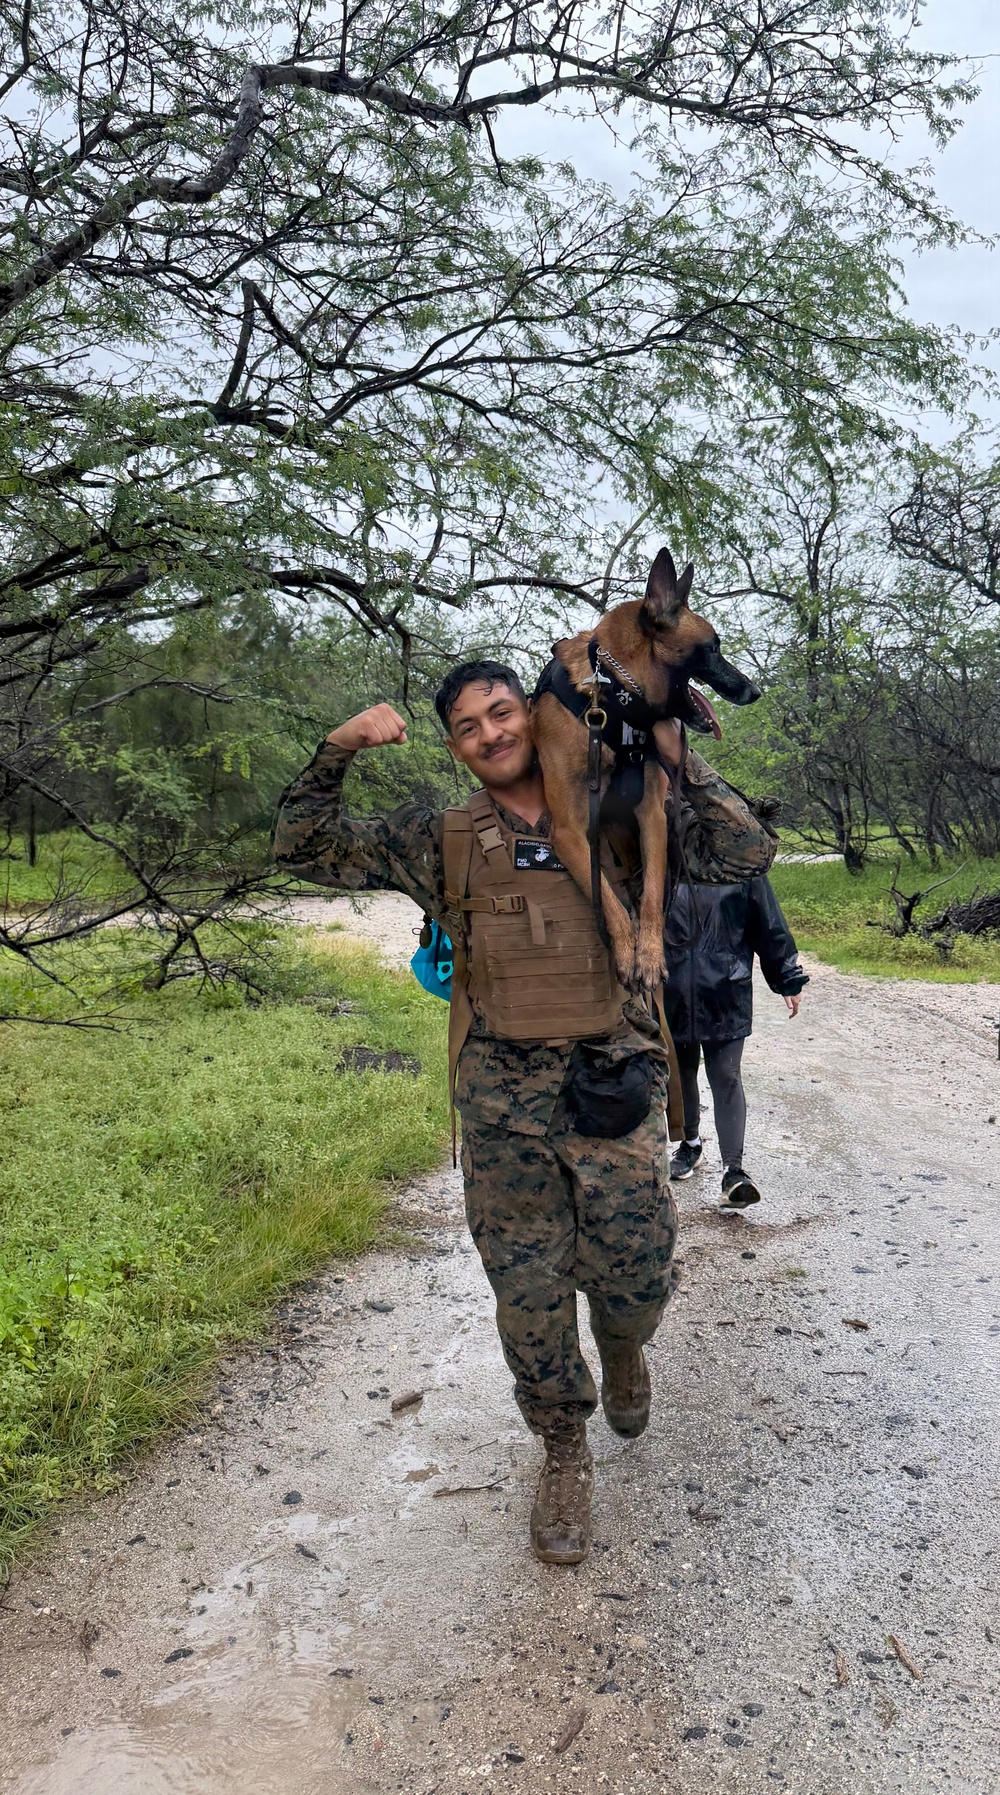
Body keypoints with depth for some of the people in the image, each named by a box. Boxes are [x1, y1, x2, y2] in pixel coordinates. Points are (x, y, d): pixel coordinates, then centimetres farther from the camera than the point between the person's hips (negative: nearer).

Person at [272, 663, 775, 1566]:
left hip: (615, 1092, 0)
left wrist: (676, 755, -5)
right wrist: (339, 751, -6)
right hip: (503, 1103, 1)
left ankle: (622, 1349, 45)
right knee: (529, 1293, 8)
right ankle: (565, 1449, 34)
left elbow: (744, 853, 2)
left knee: (636, 1280, 6)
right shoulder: (440, 840, 5)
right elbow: (304, 846, 8)